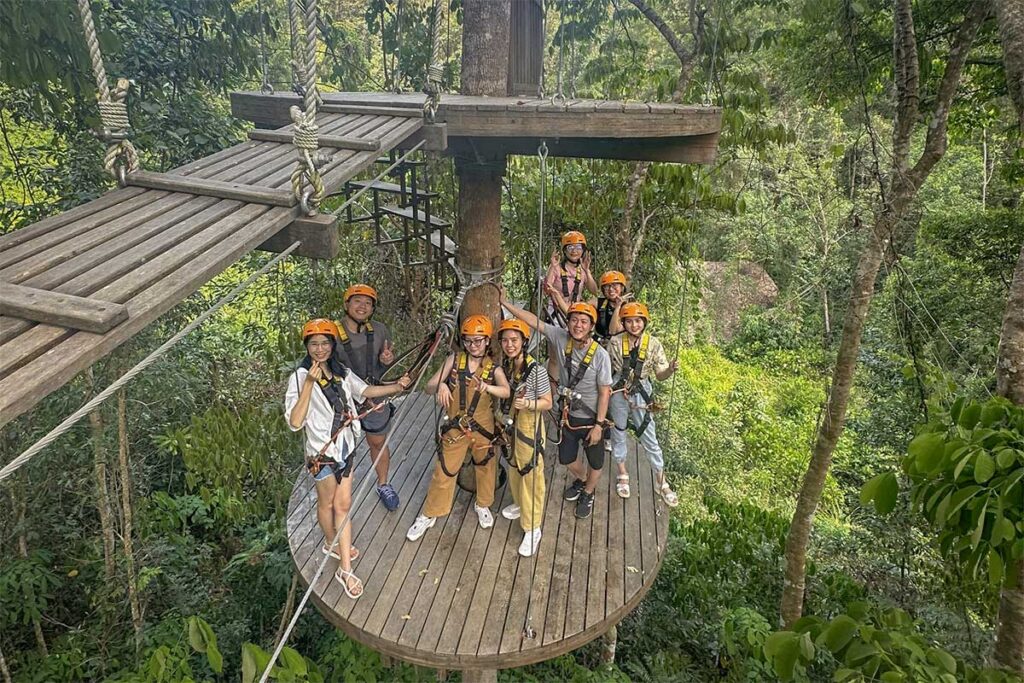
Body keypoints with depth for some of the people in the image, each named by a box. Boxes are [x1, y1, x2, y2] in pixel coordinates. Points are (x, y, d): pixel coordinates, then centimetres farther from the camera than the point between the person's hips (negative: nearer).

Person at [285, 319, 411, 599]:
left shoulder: (341, 372, -1)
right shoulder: (300, 377, -18)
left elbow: (365, 391, 14)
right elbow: (295, 422, -28)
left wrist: (398, 386, 3)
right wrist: (310, 383, -35)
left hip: (345, 447, 5)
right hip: (323, 451, -5)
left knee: (343, 505, 8)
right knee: (327, 503, 18)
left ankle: (345, 570, 16)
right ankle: (331, 544, 46)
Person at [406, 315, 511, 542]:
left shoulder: (493, 369, -7)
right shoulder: (454, 360, -6)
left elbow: (506, 391, -27)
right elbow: (429, 387, -8)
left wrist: (487, 387, -48)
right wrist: (440, 386, -31)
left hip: (483, 429, 1)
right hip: (455, 428, 0)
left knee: (485, 467, 18)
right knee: (444, 472, 7)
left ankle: (483, 504, 45)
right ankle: (429, 515, 26)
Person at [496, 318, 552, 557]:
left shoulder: (536, 370, -22)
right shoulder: (504, 365, -3)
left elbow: (548, 403, -16)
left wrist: (527, 404, -31)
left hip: (529, 427, -7)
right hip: (509, 425, 7)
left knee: (531, 475, 1)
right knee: (514, 468, 25)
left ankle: (532, 529, 14)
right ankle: (520, 504, 50)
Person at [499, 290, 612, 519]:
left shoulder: (600, 355, -23)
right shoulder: (561, 338, -14)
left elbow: (604, 393, -18)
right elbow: (533, 321, -13)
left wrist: (598, 425, -16)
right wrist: (505, 303, -17)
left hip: (591, 419, -4)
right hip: (568, 415, 4)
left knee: (595, 463, 16)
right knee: (566, 458, 21)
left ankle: (588, 494, 46)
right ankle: (581, 480, 54)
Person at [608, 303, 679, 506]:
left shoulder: (653, 344, -7)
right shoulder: (616, 343, -6)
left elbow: (660, 375, -5)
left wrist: (671, 369, -24)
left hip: (641, 394, -1)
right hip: (618, 393, 1)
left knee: (649, 438, 2)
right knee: (618, 434, 14)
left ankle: (662, 483, 16)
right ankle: (622, 476, 34)